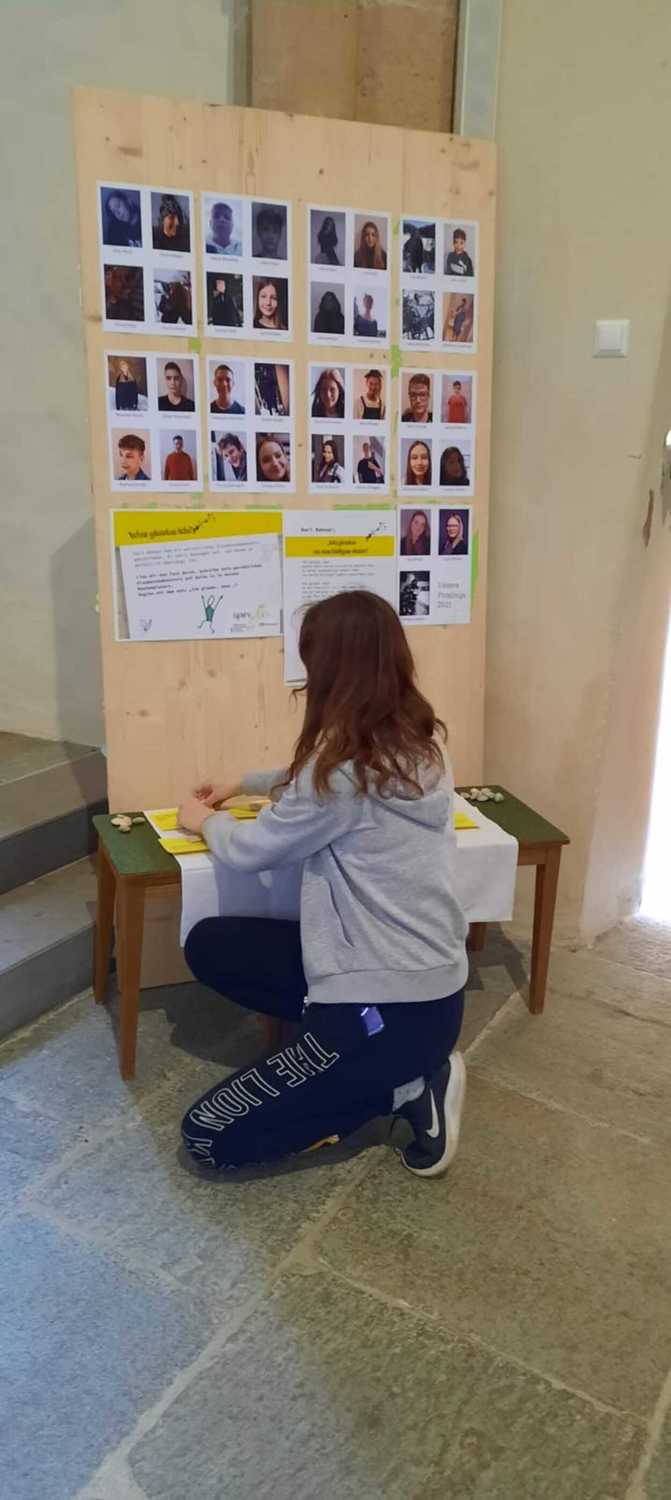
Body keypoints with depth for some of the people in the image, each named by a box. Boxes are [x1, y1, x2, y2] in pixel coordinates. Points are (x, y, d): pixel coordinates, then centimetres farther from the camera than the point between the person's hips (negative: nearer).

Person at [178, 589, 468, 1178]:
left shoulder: (347, 767, -24)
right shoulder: (419, 741, 2)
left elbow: (251, 850, -7)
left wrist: (204, 820, 14)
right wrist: (241, 783, 31)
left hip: (392, 1010, -9)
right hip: (427, 980, 9)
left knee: (208, 1137, 0)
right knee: (209, 945, 14)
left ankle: (403, 1085, 2)